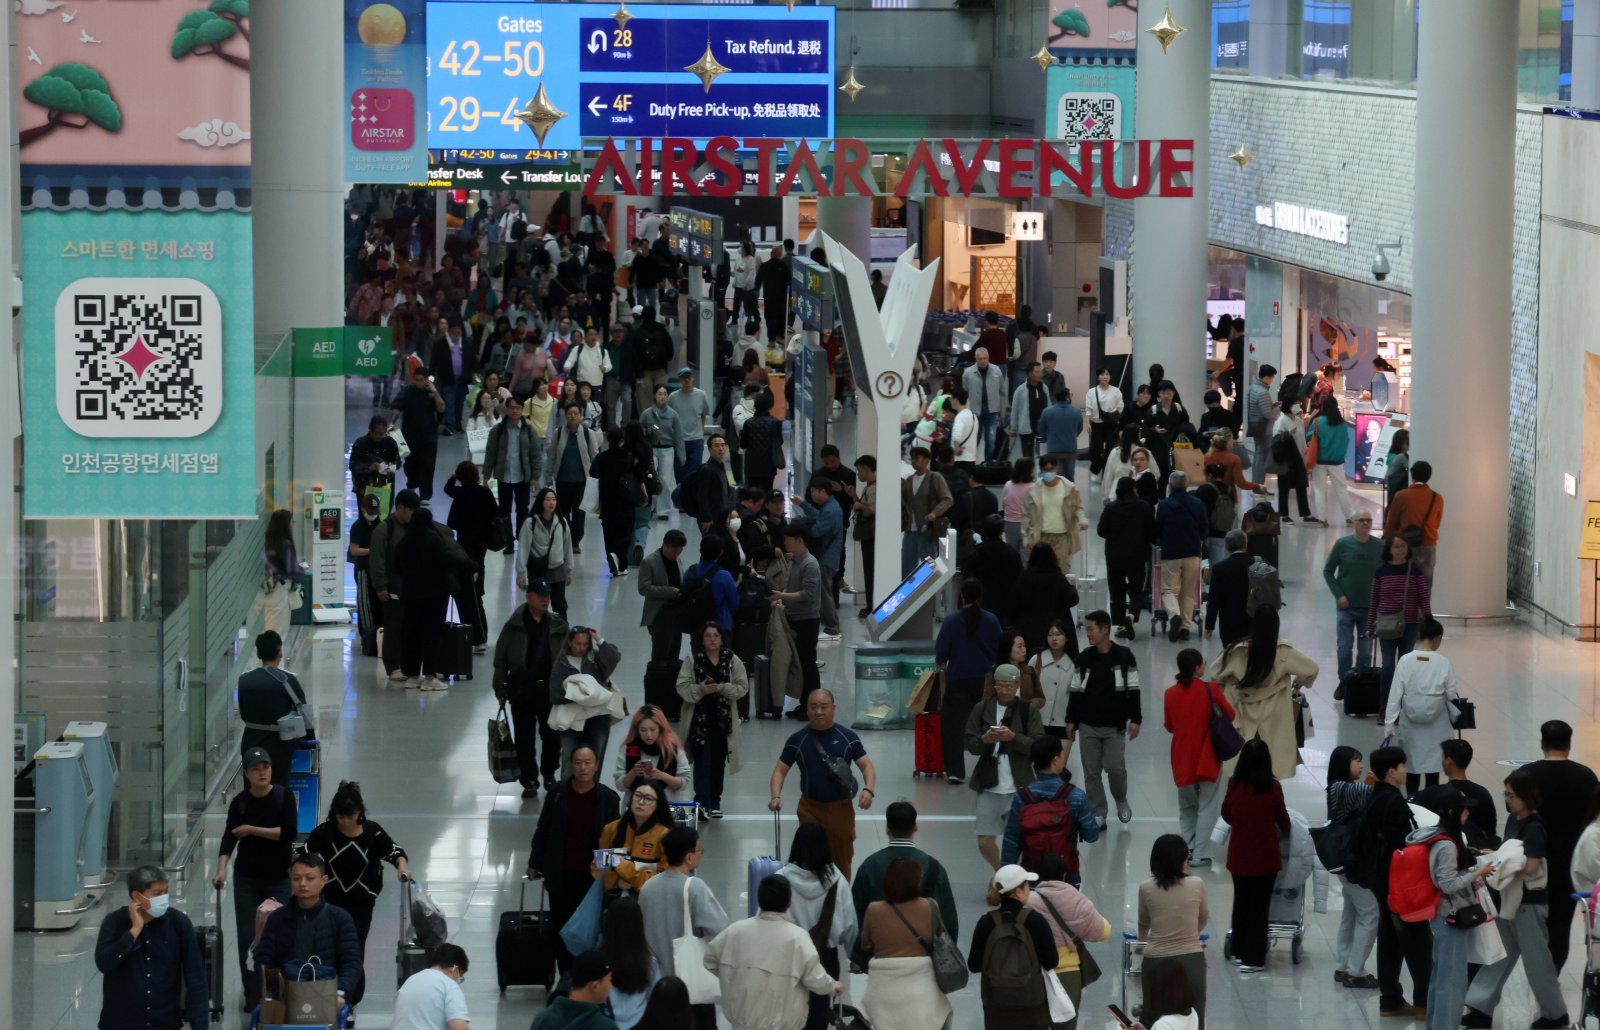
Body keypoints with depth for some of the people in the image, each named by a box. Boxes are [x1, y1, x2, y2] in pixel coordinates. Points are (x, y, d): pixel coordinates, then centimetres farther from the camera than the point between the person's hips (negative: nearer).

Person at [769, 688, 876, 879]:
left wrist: (868, 790, -20)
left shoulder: (848, 737, 0)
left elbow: (866, 766, 0)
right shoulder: (797, 740, -1)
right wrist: (776, 796, -17)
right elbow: (780, 770, 1)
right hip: (810, 809, 0)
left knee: (842, 860, 8)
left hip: (841, 808, 0)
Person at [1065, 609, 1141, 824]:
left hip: (1115, 726, -3)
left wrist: (1135, 719, -7)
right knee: (1092, 771, 4)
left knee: (1116, 768, -6)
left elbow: (1133, 690, -3)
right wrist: (1071, 720, 5)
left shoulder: (1124, 657, -6)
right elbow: (1076, 691, 8)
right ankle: (1097, 814, 13)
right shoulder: (1084, 658, 3)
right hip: (1088, 726, 3)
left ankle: (1121, 801, 23)